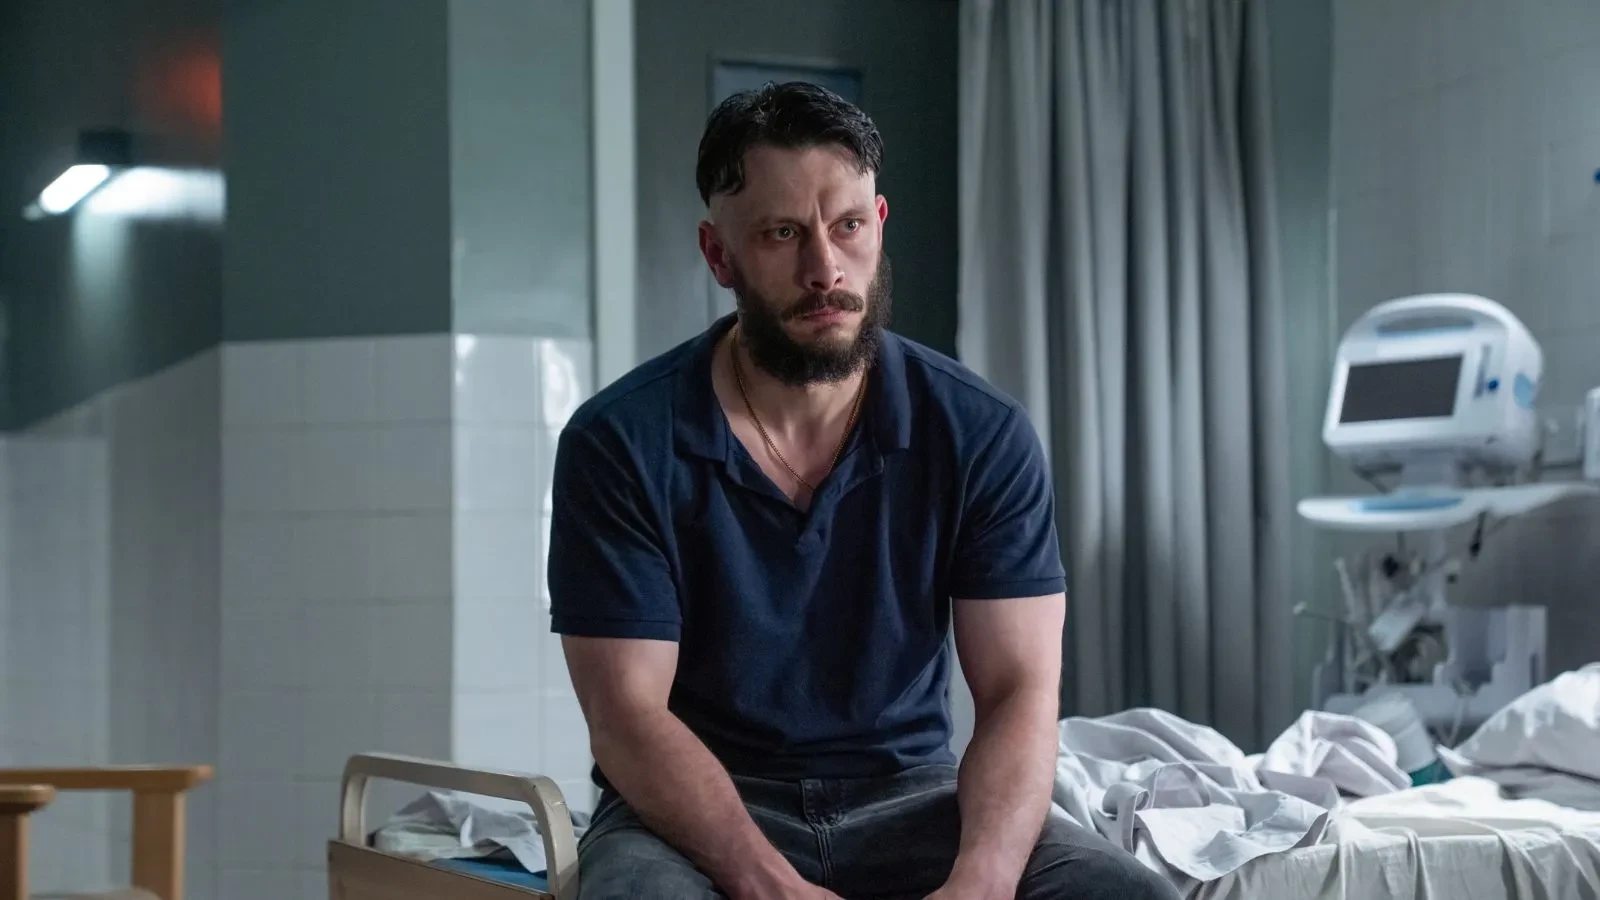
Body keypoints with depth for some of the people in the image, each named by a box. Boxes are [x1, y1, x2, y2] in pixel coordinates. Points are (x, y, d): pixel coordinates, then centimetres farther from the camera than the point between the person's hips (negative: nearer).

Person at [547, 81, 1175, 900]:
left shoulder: (980, 434, -4)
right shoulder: (620, 443, -10)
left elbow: (1019, 690, -8)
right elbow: (628, 712, -13)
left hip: (910, 794, 2)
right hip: (698, 808, -2)